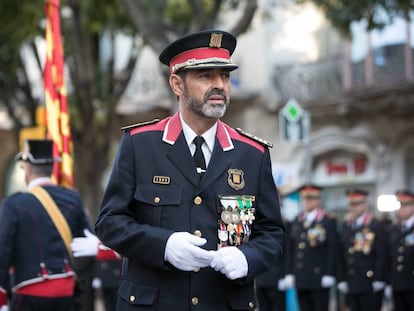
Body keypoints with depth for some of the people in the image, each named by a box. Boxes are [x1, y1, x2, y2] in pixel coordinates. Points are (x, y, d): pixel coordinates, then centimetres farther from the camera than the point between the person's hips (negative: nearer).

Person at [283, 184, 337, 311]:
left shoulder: (329, 221, -1)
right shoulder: (296, 222, 14)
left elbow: (332, 250, -6)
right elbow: (290, 250, 15)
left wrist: (329, 275, -12)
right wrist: (289, 273, 10)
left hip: (319, 279, -5)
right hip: (300, 279, 5)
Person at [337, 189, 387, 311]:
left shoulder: (376, 225, -4)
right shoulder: (346, 225, 12)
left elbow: (382, 255, -8)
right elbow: (342, 255, 11)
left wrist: (379, 280, -13)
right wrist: (342, 279, 6)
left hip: (370, 285, -5)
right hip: (351, 285, 5)